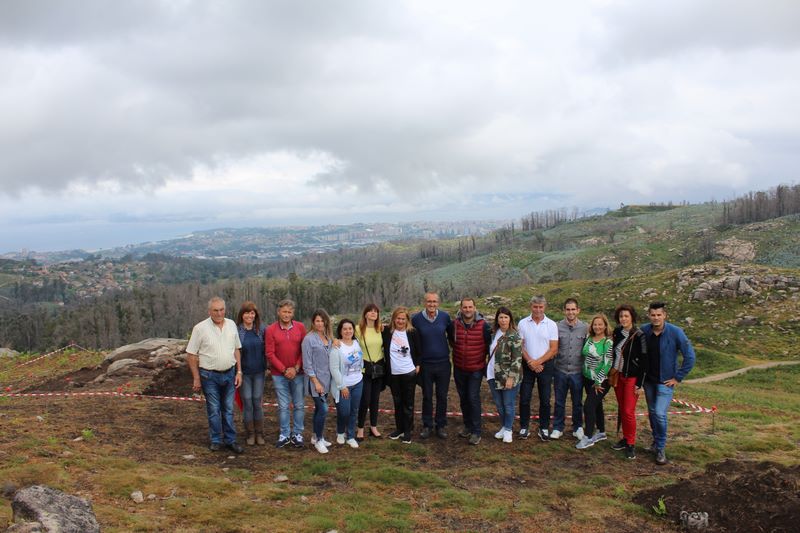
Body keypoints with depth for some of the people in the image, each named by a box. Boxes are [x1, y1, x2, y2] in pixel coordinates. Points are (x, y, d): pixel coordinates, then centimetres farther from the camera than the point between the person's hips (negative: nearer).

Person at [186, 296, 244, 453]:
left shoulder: (231, 324, 2)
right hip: (210, 376, -3)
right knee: (214, 410, 6)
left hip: (229, 374, 3)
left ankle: (230, 440, 19)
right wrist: (196, 378, -7)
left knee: (228, 409, 10)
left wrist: (239, 371, 5)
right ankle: (216, 440, 21)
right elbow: (191, 355, -6)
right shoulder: (200, 328, -10)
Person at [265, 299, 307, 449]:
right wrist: (284, 370, -10)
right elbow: (270, 353, -5)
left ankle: (297, 434, 18)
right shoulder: (271, 330, -4)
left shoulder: (300, 327, 0)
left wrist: (296, 368, -9)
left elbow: (304, 350, 1)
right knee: (283, 406, 6)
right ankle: (284, 435, 19)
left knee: (299, 405, 6)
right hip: (279, 374, -1)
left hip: (298, 373, 1)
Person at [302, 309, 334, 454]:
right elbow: (307, 364, -12)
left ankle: (316, 437, 29)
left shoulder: (329, 338, 7)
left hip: (326, 380, 6)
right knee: (323, 409, -9)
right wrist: (316, 382, -14)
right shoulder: (309, 339, -11)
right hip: (315, 380, -6)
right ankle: (319, 440, 6)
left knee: (319, 409, 16)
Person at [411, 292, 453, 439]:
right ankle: (427, 425, 23)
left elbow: (451, 335, 10)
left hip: (443, 363, 1)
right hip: (426, 364, -1)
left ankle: (441, 425, 22)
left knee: (442, 396, 9)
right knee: (427, 396, 10)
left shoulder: (445, 317, -5)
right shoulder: (416, 319, -8)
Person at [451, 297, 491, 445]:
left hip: (476, 369, -4)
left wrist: (488, 364, 2)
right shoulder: (455, 324, -5)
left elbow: (489, 346, -2)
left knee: (473, 398, -6)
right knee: (463, 398, 14)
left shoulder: (483, 325, -13)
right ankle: (467, 426, 29)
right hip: (459, 369, 4)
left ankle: (476, 432, 3)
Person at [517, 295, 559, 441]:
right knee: (524, 398, 3)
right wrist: (530, 362, -12)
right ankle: (524, 427, 14)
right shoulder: (523, 323, -1)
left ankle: (544, 428, 17)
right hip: (527, 365, 0)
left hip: (545, 365, 0)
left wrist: (537, 362, -13)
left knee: (545, 400, 6)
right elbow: (520, 346, -1)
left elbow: (554, 349, -6)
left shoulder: (551, 325, -3)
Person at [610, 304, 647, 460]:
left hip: (632, 378, -6)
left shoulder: (639, 336, -14)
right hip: (617, 375, 6)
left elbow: (644, 361, -13)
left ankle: (631, 444, 6)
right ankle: (625, 438, 24)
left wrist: (639, 384, -14)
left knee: (628, 411, -6)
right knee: (622, 409, 12)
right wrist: (611, 373, 12)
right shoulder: (617, 332, 3)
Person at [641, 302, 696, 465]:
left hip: (666, 381, -4)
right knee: (652, 412, 16)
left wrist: (678, 377, -11)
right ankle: (656, 440, 36)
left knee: (660, 413, -12)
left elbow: (689, 357, -13)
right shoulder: (643, 331, -8)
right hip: (648, 380, 4)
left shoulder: (675, 332, -17)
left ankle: (660, 449, 3)